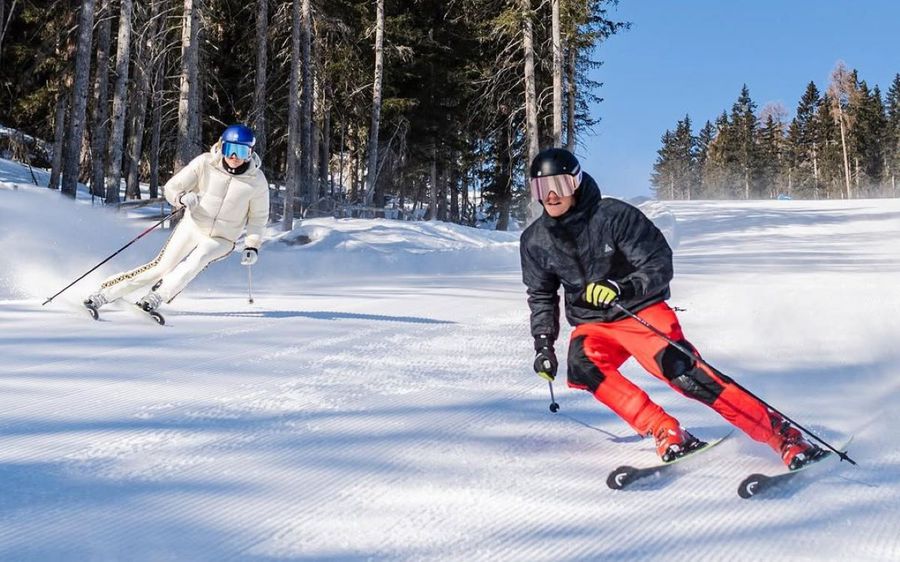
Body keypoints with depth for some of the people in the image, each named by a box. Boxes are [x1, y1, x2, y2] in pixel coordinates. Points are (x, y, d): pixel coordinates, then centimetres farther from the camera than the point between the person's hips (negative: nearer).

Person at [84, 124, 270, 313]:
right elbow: (171, 188, -8)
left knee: (197, 259, -30)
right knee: (162, 266, -7)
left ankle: (156, 296, -29)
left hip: (221, 240, 0)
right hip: (192, 227, 0)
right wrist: (182, 198, -30)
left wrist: (252, 245, -4)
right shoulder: (205, 163, -12)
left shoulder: (257, 180, -11)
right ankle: (105, 293, 2)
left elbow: (259, 216, 4)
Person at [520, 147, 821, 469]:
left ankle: (784, 435, -19)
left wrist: (621, 288, -32)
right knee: (581, 365, -28)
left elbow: (660, 265, -15)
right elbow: (542, 296, 14)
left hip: (640, 310, -4)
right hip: (592, 324, 4)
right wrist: (543, 343, 5)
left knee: (680, 370, -24)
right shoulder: (535, 241, -1)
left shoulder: (613, 215, -16)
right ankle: (665, 432, -22)